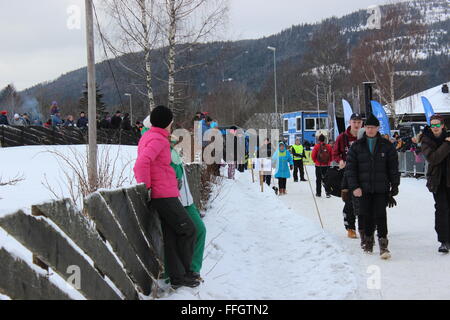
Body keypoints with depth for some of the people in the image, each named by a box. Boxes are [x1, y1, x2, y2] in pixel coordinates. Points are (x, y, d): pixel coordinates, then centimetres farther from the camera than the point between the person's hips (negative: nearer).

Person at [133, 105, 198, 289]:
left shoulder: (147, 137, 18)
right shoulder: (158, 139, -13)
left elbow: (139, 165, 20)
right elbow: (143, 162, -25)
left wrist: (142, 184, 12)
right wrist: (146, 185, -16)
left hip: (159, 196, 10)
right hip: (165, 196, -10)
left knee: (170, 236, 10)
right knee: (188, 230, 0)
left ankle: (176, 277, 12)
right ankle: (184, 272, 8)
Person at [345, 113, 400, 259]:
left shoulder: (387, 146, 4)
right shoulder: (357, 146, 4)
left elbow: (393, 167, 7)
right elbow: (350, 168, 2)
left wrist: (395, 186, 3)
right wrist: (354, 186, -7)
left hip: (381, 188, -1)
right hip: (364, 188, 1)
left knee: (380, 215, -7)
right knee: (367, 215, 7)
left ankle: (383, 244, -5)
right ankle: (368, 241, 22)